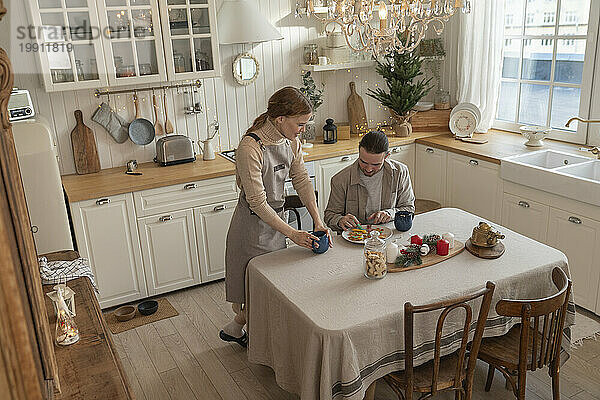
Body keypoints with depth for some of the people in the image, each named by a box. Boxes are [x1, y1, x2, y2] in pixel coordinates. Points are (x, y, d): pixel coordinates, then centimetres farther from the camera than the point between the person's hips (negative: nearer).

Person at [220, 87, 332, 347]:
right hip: (253, 224, -8)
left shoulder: (291, 141, -3)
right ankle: (236, 327, 30)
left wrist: (318, 222, -9)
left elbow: (302, 181, 0)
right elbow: (258, 202, -25)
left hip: (276, 218, 8)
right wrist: (292, 233, -26)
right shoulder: (250, 148, -26)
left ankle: (238, 328, 37)